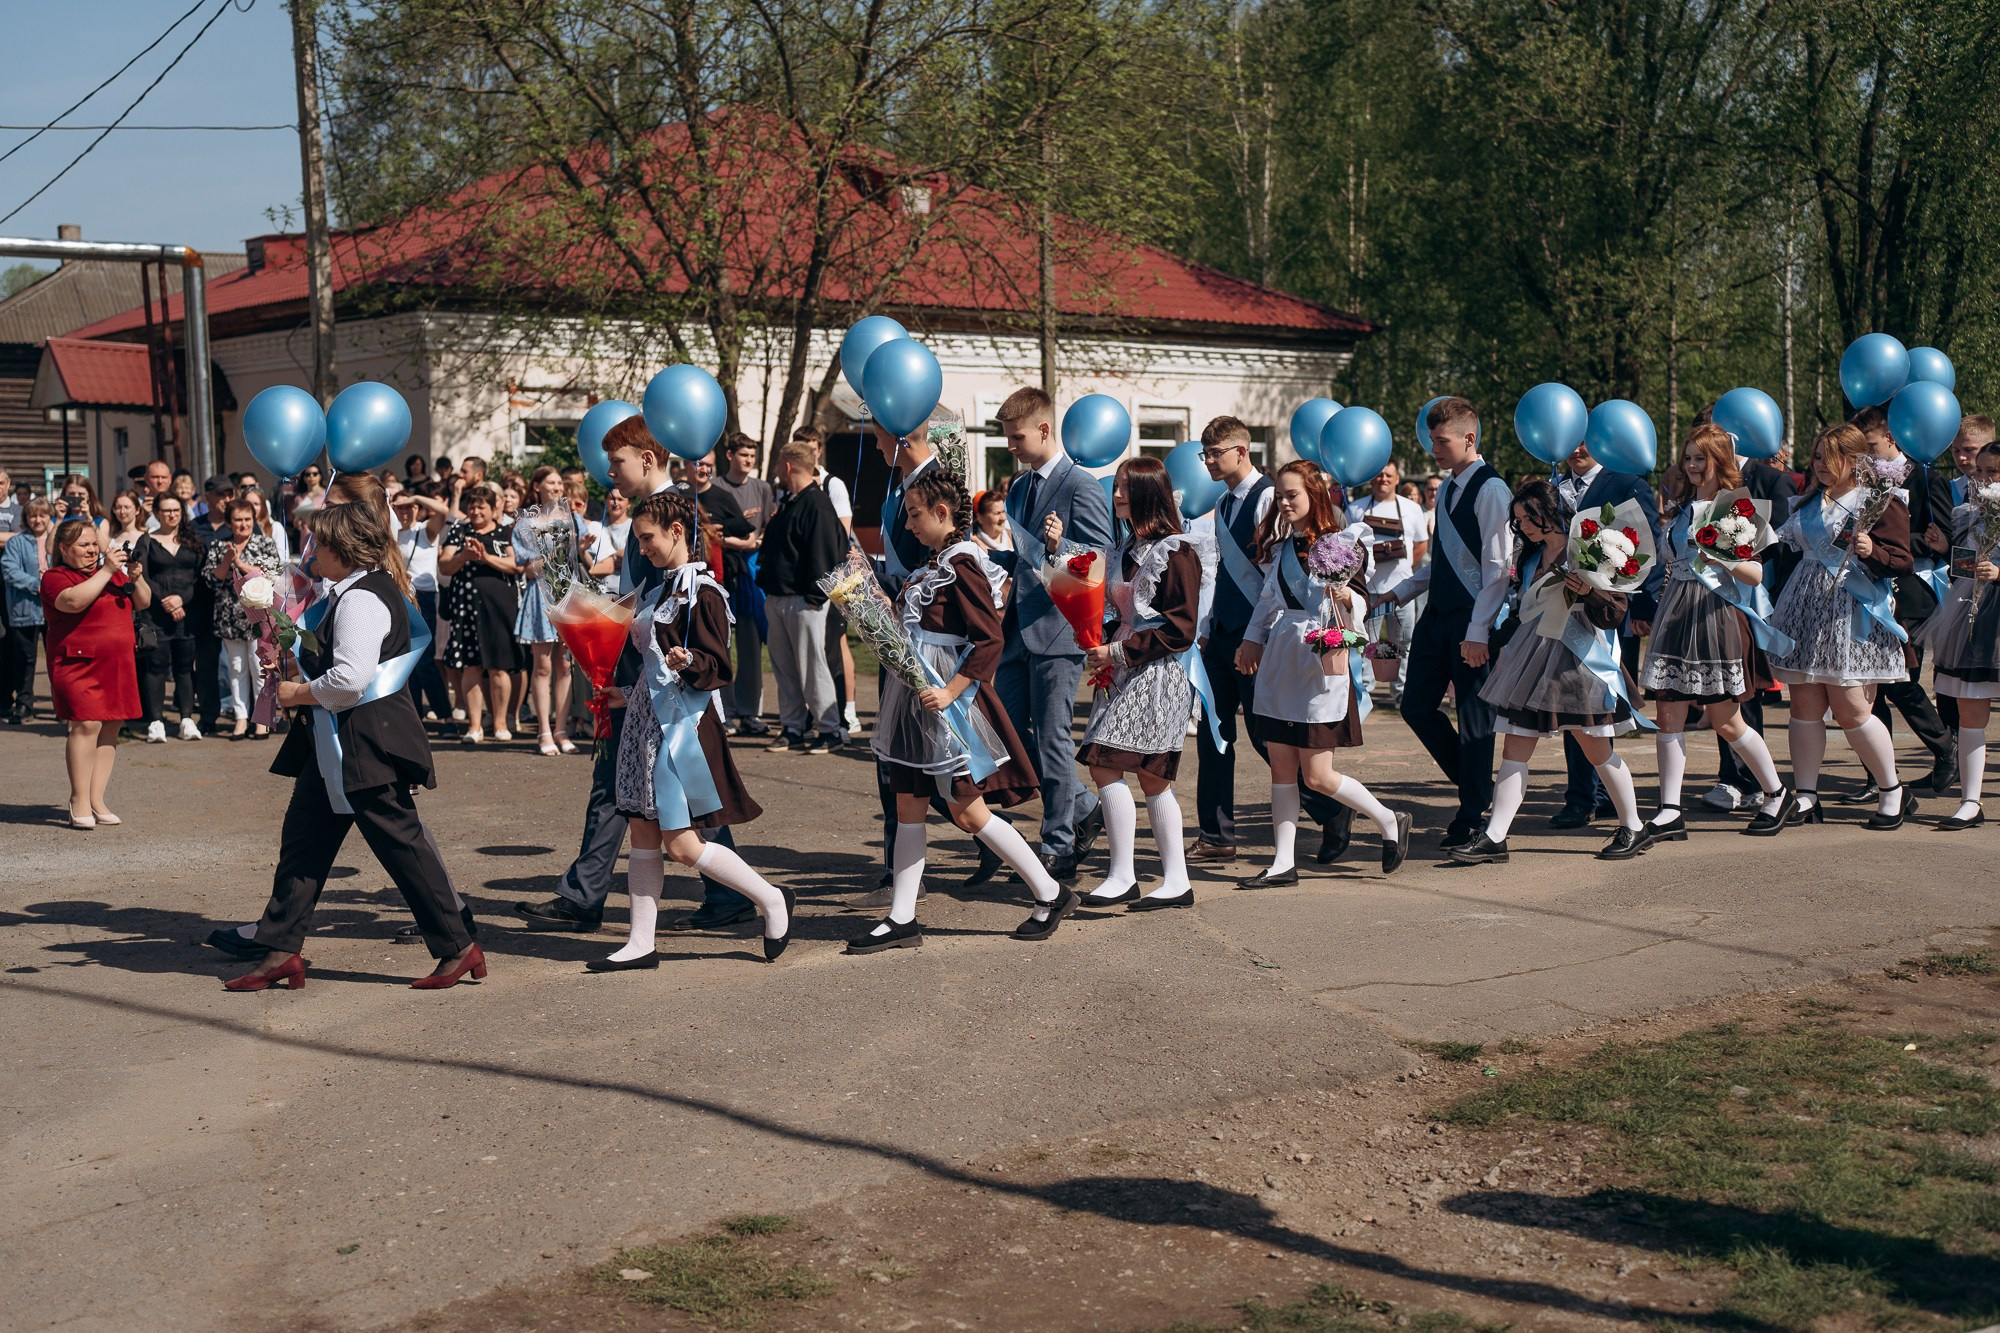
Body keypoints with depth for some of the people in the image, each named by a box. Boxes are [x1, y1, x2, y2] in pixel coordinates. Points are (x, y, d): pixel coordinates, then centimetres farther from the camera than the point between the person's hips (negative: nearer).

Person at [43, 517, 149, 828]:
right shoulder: (55, 578, -2)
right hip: (78, 663, -6)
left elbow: (143, 603, 18)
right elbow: (74, 601, -23)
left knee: (111, 727, 3)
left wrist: (136, 578, -2)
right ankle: (79, 802, -10)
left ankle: (97, 801, 10)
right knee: (86, 724, -16)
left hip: (118, 664, 6)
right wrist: (106, 571, -20)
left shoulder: (113, 572, 17)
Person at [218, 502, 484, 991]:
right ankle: (281, 952, 16)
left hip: (367, 745, -11)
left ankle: (458, 947, 6)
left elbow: (350, 680, -29)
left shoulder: (360, 600, -19)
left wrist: (298, 694, -13)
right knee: (303, 838, 11)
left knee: (401, 843, -4)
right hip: (337, 746, 11)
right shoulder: (379, 585, 14)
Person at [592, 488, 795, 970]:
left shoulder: (702, 593, -11)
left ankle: (772, 900, 7)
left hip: (683, 722, -9)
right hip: (646, 716, 9)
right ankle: (640, 944, 12)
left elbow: (718, 667, -17)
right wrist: (624, 691, 28)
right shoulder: (660, 590, 16)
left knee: (681, 844, -9)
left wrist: (687, 662, -35)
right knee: (642, 837, 7)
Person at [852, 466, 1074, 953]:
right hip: (914, 698, 9)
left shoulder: (962, 564, -15)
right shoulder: (933, 565, 12)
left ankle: (1051, 894, 10)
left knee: (967, 810, -3)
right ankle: (901, 919, 12)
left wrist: (951, 691, -24)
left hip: (947, 701, -9)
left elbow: (990, 642, -20)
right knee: (908, 807, 8)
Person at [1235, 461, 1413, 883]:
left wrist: (1346, 598, -30)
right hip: (1279, 658, 6)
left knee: (1317, 775, -4)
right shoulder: (1278, 546, 14)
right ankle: (1283, 863, 9)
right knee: (1281, 768, 5)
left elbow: (1359, 605, -9)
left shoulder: (1338, 544, -6)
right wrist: (1252, 639, 16)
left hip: (1320, 658, -6)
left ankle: (1389, 821, 18)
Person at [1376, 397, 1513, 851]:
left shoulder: (1491, 490, -12)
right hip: (1437, 616, 9)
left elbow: (1498, 567, -16)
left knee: (1474, 718, 1)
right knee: (1417, 706, 10)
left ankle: (1472, 818, 13)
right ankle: (1477, 786, 26)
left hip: (1472, 620, -9)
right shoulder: (1446, 491, 15)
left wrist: (1478, 631, -19)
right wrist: (1399, 592, 13)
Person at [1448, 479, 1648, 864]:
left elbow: (1617, 609, -11)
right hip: (1529, 658, 6)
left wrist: (1589, 592, -28)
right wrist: (1505, 646, 19)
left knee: (1597, 750, 3)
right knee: (1515, 750, -1)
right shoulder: (1531, 556, 15)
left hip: (1576, 659, -6)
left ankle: (1632, 829, 19)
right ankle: (1494, 838, -3)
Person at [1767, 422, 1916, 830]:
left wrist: (1871, 551, -26)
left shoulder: (1882, 503, -3)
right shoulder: (1810, 502, 18)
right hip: (1805, 610, 6)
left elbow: (1901, 562, -9)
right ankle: (1806, 797, 9)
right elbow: (1789, 545, 30)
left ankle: (1894, 793, 9)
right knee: (1805, 705, 3)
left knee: (1849, 708, -8)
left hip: (1849, 613, -6)